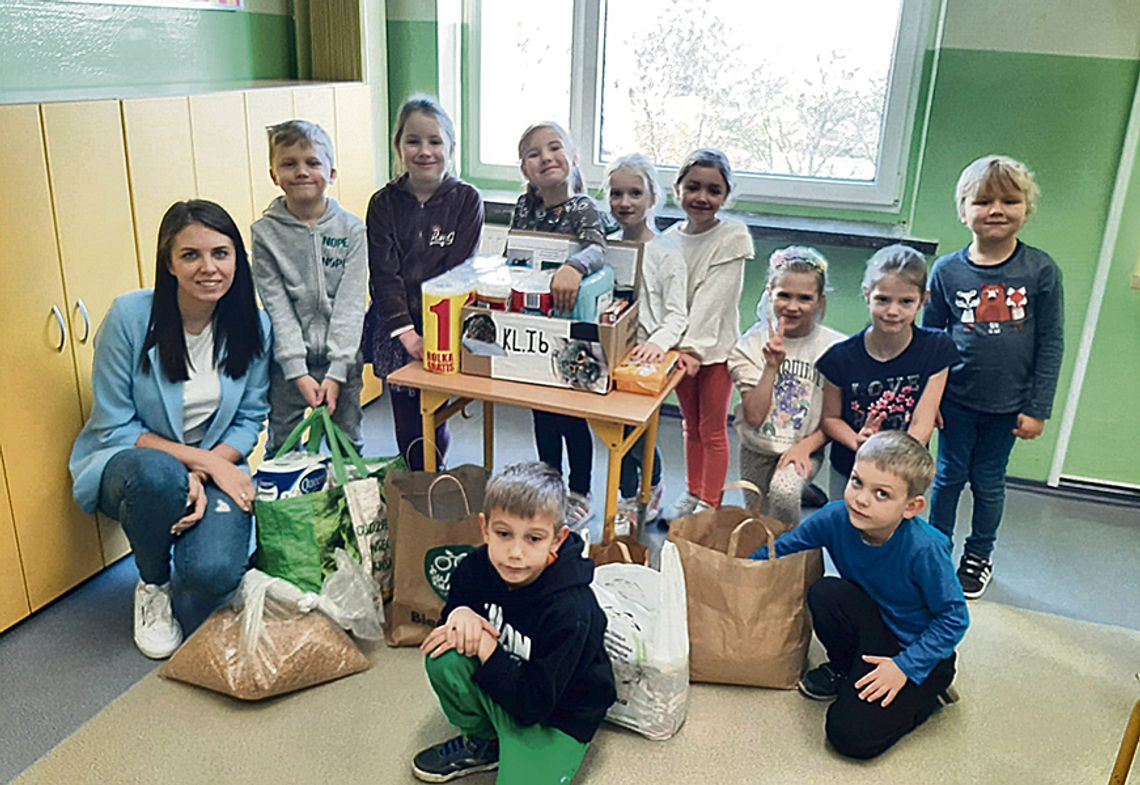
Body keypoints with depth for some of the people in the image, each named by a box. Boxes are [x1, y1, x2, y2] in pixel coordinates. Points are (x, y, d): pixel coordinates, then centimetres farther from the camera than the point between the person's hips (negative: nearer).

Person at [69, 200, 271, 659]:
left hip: (215, 468, 1)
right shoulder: (130, 316, -16)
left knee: (212, 574, -28)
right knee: (158, 475, -40)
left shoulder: (253, 326, -7)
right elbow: (114, 428, -12)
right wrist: (203, 460, -20)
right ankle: (152, 586, -6)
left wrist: (203, 474, -17)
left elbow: (250, 419, 0)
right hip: (124, 464, -1)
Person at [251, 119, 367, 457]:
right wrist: (298, 372, -13)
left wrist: (337, 371, -13)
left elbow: (351, 303, -7)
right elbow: (277, 306, -6)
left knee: (348, 447, 12)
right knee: (281, 449, 10)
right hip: (287, 360, 0)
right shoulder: (266, 232, -3)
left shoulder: (351, 229, -3)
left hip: (342, 357, 0)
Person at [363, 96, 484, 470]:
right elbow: (384, 274, -4)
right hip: (396, 331, 2)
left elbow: (459, 272, -8)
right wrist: (406, 333, -17)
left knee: (434, 425, 2)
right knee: (408, 428, 6)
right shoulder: (384, 203, 3)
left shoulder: (466, 200, -2)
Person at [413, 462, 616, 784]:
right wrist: (460, 614, -21)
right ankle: (480, 743, 5)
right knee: (443, 659, -21)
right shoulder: (478, 566, -15)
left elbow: (533, 705, -28)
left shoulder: (570, 613, -32)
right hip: (503, 681, 6)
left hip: (558, 718, -5)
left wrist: (485, 647, -29)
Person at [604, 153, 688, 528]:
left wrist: (658, 342, -30)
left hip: (645, 357, -5)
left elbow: (677, 315, -13)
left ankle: (652, 487, 27)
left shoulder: (666, 252, -8)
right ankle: (629, 498, 31)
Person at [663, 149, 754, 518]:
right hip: (679, 345, 5)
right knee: (690, 425, 19)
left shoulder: (733, 236, -12)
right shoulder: (670, 238, 2)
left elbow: (713, 298, -19)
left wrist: (695, 347, -25)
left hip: (716, 346, -5)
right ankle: (692, 493, 34)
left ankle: (710, 503, 18)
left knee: (712, 429, 5)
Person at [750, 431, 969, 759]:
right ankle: (844, 669, 2)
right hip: (872, 627, 5)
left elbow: (954, 617, -18)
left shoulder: (926, 549, -30)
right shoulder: (836, 518, -18)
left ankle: (928, 690, 8)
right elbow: (779, 550, -4)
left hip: (916, 647, -5)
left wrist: (905, 666, -22)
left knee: (852, 737, -19)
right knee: (825, 593, -28)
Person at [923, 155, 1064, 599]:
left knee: (988, 482, 14)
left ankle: (980, 555, 35)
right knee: (949, 475, 12)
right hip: (957, 400, 0)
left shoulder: (1041, 270, -8)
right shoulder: (947, 271, -7)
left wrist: (1037, 408, -5)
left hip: (1008, 404, 0)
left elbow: (1051, 343, -4)